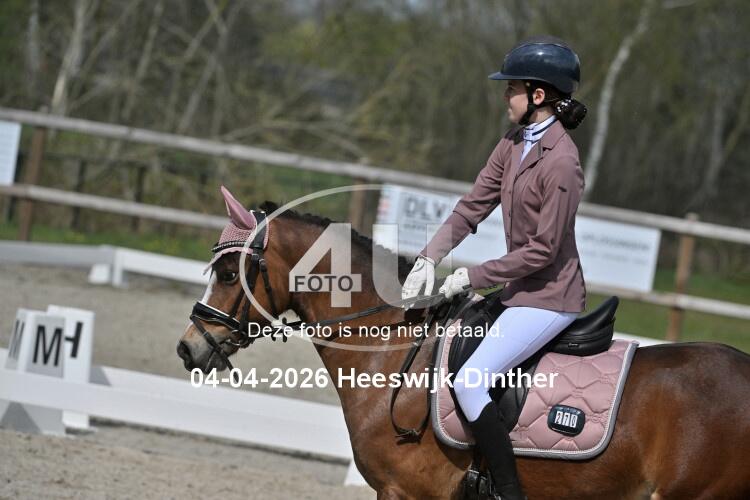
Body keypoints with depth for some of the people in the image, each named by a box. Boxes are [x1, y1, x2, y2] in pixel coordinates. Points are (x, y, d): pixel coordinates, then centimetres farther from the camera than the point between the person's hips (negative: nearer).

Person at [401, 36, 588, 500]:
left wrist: (471, 278, -15)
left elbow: (543, 250, -20)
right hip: (522, 288, 10)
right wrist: (430, 259, -6)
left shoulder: (561, 162, -21)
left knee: (469, 381, -21)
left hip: (549, 296, -10)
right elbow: (472, 207, 8)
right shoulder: (514, 144, 7)